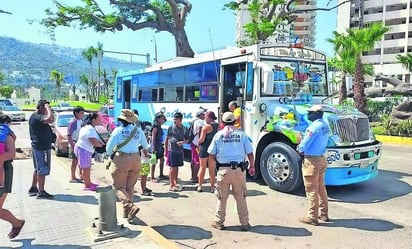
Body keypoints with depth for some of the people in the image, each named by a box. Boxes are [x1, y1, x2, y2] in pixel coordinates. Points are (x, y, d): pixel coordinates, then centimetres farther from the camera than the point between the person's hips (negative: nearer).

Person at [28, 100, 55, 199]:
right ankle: (41, 192, 0)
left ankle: (33, 188, 30)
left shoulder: (34, 116, 13)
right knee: (42, 170, -5)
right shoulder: (37, 117, -19)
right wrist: (48, 107, -23)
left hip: (37, 146, 11)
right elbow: (51, 119, -36)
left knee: (37, 169, 20)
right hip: (42, 147, -11)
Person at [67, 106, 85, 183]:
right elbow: (69, 135, -18)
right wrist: (72, 146, -22)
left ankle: (80, 175, 28)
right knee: (75, 161, -1)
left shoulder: (81, 121, 7)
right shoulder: (72, 122, -17)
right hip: (75, 143, -8)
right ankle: (72, 177, 10)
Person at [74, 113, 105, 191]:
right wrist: (102, 145, -7)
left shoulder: (90, 127, 8)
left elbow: (97, 138, 16)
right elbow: (95, 143, -26)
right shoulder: (90, 129, -25)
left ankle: (88, 182, 33)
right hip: (83, 150, -11)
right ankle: (87, 185, 13)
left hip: (86, 150, 11)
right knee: (85, 168, 1)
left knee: (88, 167, 20)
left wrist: (102, 142, 0)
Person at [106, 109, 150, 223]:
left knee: (119, 187, 5)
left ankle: (130, 206, -16)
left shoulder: (118, 130, -9)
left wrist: (111, 155, 15)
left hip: (121, 160, -4)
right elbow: (145, 146, 17)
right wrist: (145, 152, 39)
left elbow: (109, 148, -6)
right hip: (135, 160, 4)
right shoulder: (138, 130, 3)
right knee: (130, 187, 15)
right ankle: (126, 212, 21)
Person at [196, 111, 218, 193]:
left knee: (202, 167, 7)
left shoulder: (206, 126, -13)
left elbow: (202, 139, -16)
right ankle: (212, 186, 12)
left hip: (205, 148, -5)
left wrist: (198, 143, 3)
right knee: (212, 169, 10)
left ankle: (200, 186, 13)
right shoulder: (218, 126, 3)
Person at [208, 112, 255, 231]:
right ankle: (244, 224, 18)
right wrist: (252, 167, 15)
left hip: (224, 170, 0)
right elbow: (250, 153, 2)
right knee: (241, 198, 11)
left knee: (222, 198, 12)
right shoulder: (241, 134, 2)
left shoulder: (218, 134, 2)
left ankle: (219, 223, 21)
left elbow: (211, 154, 2)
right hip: (239, 170, 1)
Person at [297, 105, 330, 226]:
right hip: (321, 158, 9)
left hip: (312, 161, -9)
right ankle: (324, 214, 30)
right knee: (321, 188, 19)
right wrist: (302, 146, 8)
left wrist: (300, 149, 3)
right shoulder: (325, 125, 7)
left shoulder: (314, 126, -22)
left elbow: (304, 144, -19)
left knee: (311, 191, 1)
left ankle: (312, 218, 10)